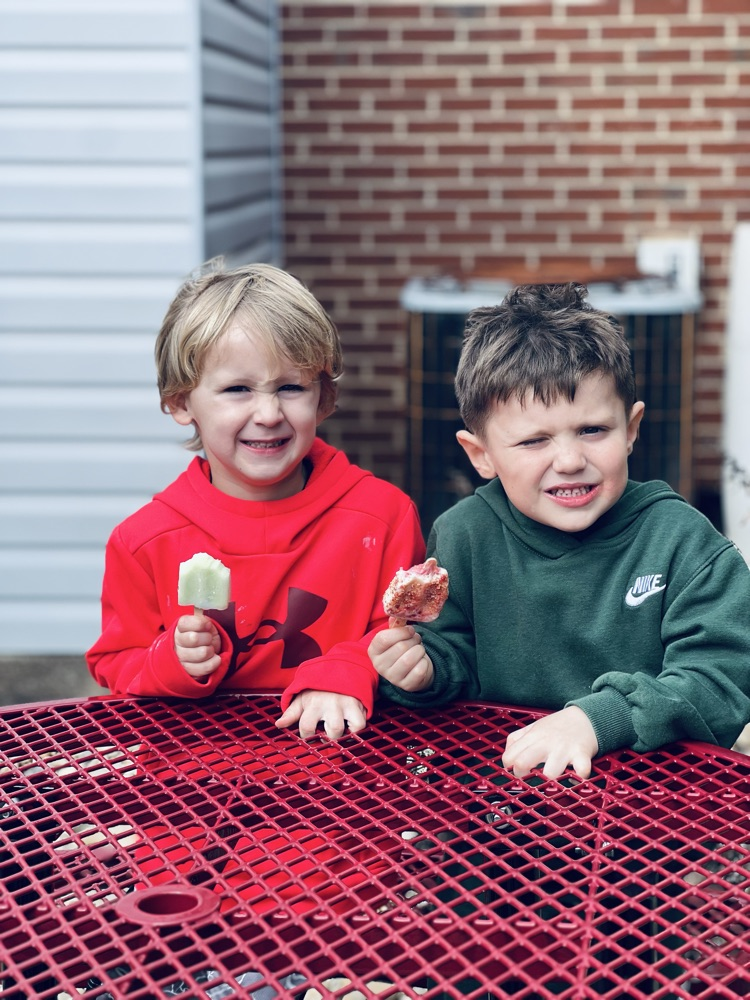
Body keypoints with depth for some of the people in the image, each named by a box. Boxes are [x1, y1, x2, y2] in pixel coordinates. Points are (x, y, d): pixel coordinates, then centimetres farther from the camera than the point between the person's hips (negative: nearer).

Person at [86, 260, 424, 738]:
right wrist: (176, 662, -12)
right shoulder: (145, 541, -2)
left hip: (339, 750, 0)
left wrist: (344, 676, -15)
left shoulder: (385, 515, -4)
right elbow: (117, 671, 7)